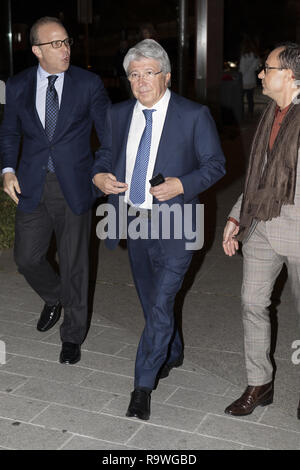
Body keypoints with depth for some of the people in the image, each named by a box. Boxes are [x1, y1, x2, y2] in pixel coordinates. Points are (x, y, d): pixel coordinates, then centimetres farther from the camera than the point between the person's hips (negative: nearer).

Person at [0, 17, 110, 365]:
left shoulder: (89, 84, -3)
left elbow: (108, 131, -2)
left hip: (74, 186, -2)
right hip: (32, 186, 2)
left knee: (74, 263, 5)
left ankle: (72, 335, 24)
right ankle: (54, 299, 40)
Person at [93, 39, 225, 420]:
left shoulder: (194, 115, -8)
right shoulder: (118, 115, 6)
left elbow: (215, 164, -4)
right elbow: (105, 155, 18)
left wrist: (181, 184, -20)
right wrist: (100, 176, -5)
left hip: (173, 223, -5)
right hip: (134, 220, 6)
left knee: (160, 304, -8)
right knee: (151, 300, 19)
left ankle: (143, 385, 4)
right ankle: (172, 353, 43)